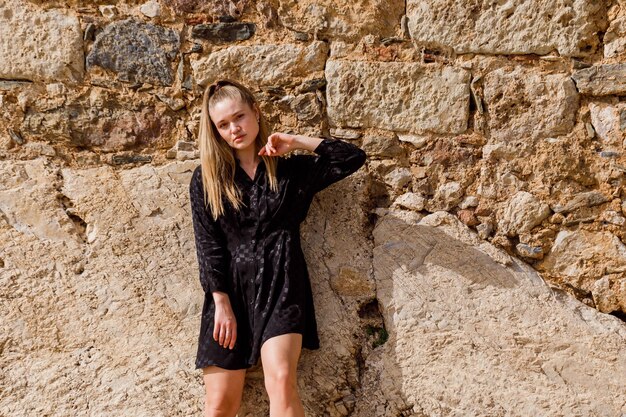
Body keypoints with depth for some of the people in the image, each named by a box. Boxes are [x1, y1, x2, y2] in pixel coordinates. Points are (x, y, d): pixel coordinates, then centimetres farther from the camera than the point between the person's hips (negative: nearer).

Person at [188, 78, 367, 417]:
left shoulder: (293, 169, 9)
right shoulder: (205, 178, 8)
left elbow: (354, 158, 4)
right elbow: (207, 245, 2)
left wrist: (295, 142, 1)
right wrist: (222, 303, -6)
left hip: (280, 284, -1)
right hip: (229, 290, 1)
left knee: (281, 380, -22)